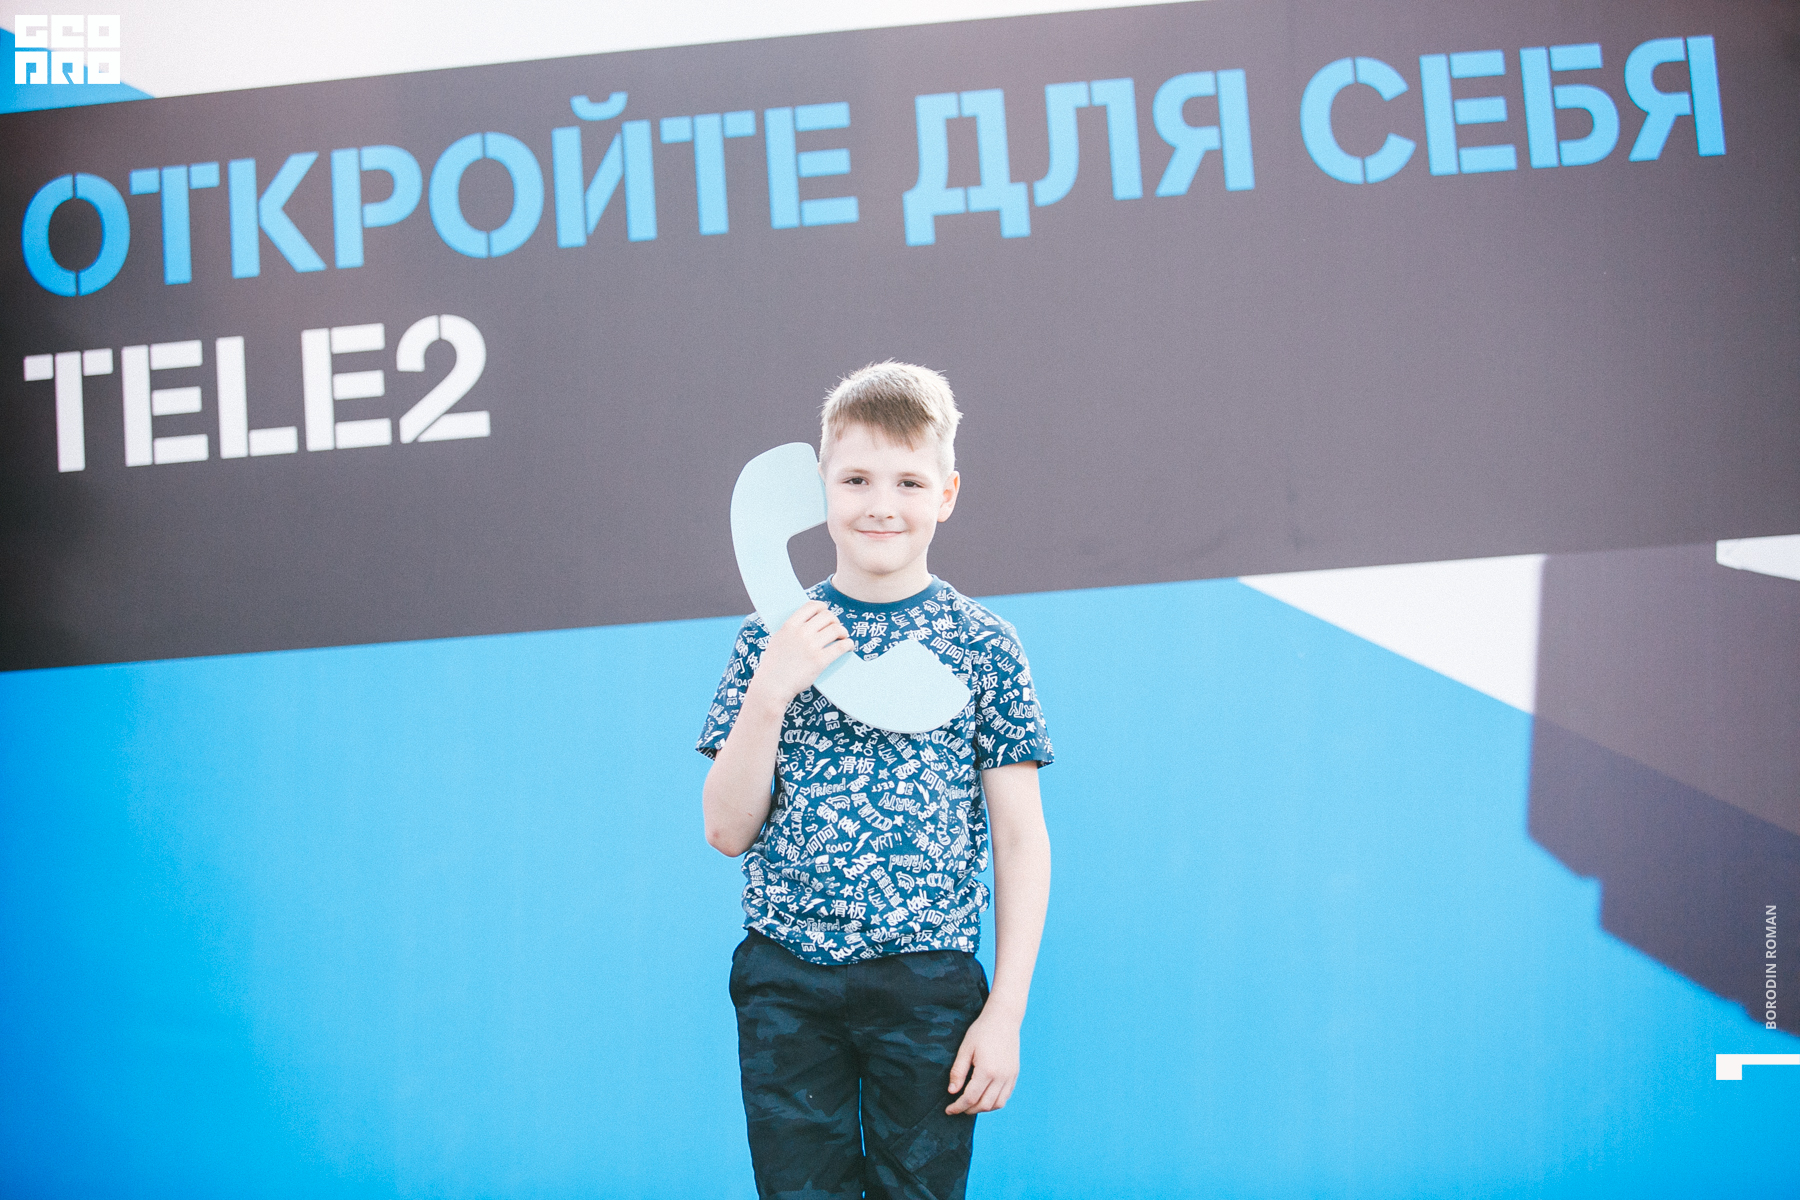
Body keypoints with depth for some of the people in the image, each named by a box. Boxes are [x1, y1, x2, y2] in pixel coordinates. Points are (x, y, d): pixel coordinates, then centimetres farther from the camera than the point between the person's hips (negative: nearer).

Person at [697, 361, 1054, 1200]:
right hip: (785, 981, 1)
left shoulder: (982, 647, 1)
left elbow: (1021, 838, 2)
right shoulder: (775, 639, 4)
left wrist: (1007, 1009, -4)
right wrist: (768, 695, -12)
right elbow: (728, 832, 2)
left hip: (928, 980, -1)